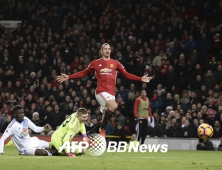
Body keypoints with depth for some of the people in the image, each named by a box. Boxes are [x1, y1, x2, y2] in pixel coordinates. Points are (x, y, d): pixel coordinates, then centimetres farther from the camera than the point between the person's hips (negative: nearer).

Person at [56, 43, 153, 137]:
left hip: (111, 93, 4)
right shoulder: (96, 63, 7)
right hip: (101, 91, -4)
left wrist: (141, 79, 4)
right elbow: (84, 73, 13)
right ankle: (102, 129, -18)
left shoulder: (115, 63, 12)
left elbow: (126, 74, 13)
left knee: (105, 116, 10)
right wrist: (68, 77, 6)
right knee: (114, 106, -29)